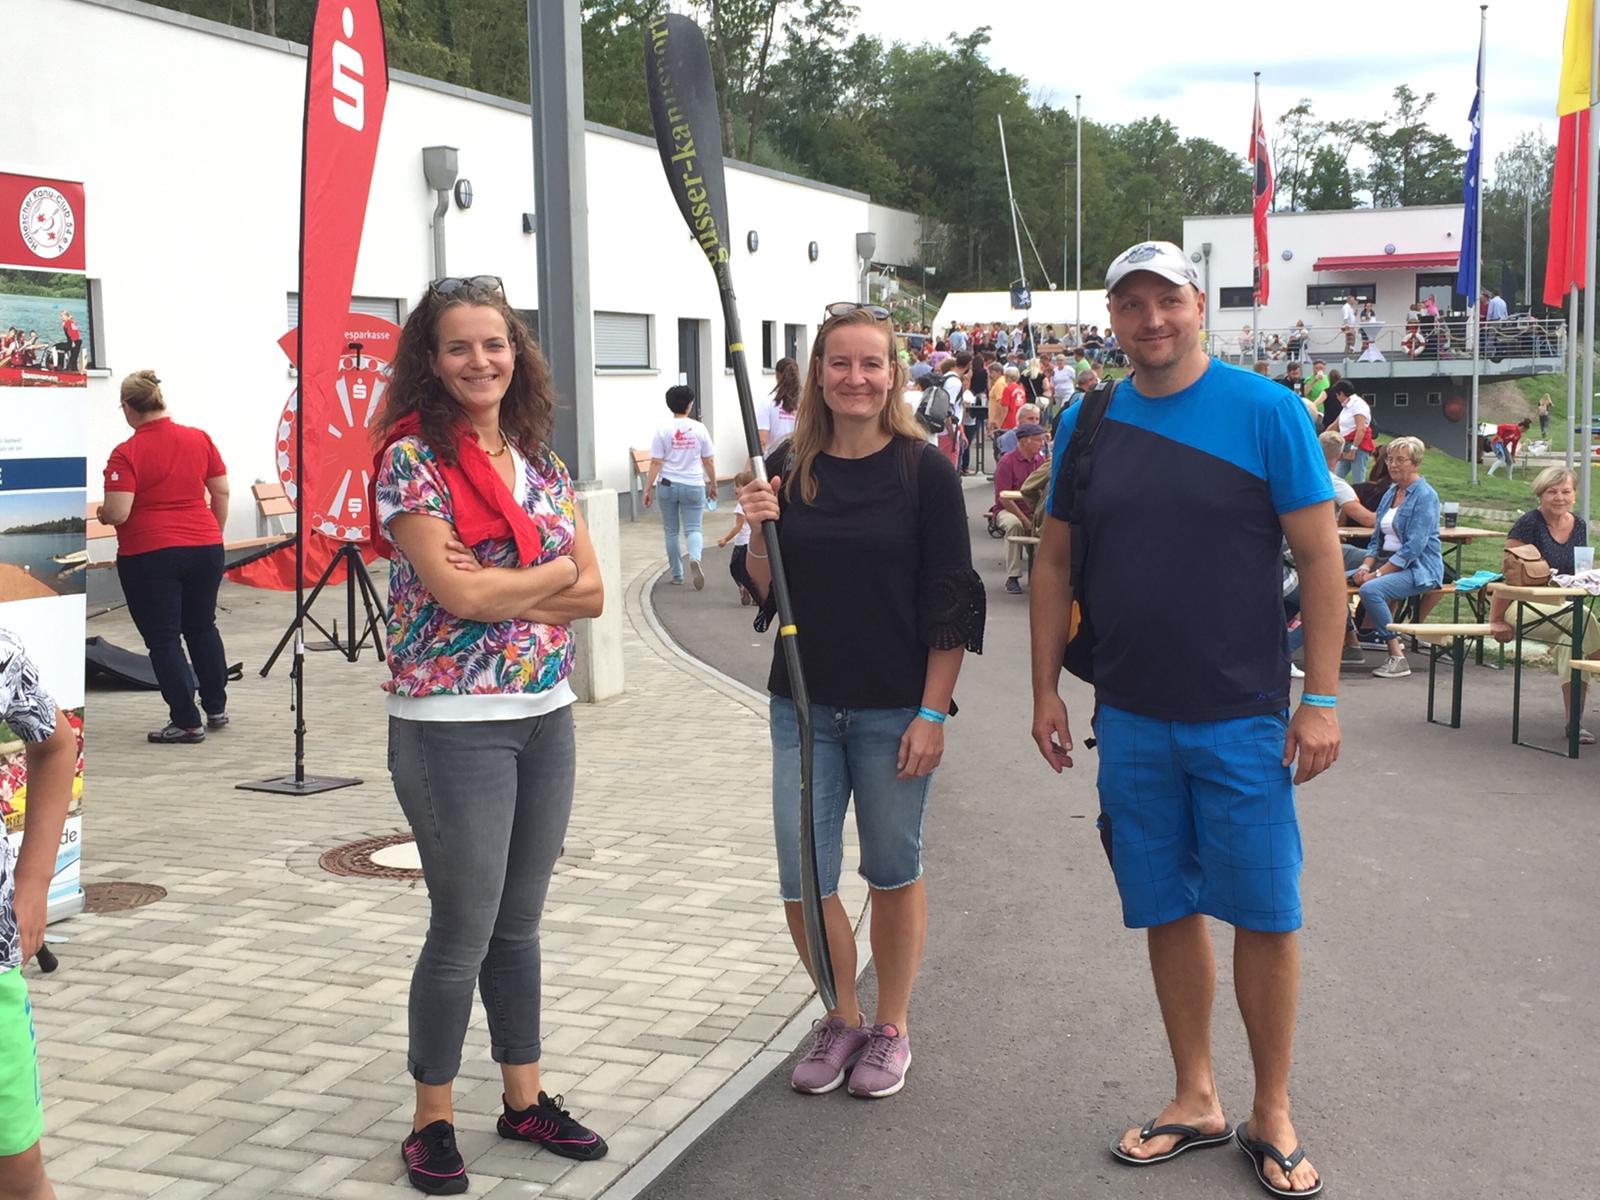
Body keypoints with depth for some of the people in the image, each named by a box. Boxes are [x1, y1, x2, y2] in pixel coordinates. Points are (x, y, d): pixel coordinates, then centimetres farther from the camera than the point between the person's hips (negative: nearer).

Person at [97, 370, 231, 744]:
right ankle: (216, 708, 29)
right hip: (204, 548, 5)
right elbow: (221, 493, 6)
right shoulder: (199, 439, 1)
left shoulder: (126, 454, -12)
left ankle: (187, 722, 7)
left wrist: (102, 514, 4)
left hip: (149, 555, -5)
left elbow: (117, 513, -18)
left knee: (163, 639, 5)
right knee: (202, 627, 21)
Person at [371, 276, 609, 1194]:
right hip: (452, 726, -6)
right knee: (465, 930, 2)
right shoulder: (412, 456, -10)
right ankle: (433, 1119, 20)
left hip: (546, 717, 6)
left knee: (520, 922, 15)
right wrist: (552, 571, -7)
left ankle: (526, 1098, 28)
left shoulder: (541, 463, 8)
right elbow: (456, 593, -20)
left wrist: (497, 588, -12)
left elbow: (593, 594, 3)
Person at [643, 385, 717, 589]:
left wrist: (648, 489, -2)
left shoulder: (662, 431, -5)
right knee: (693, 528, 3)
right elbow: (709, 461, 2)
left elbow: (655, 463, -8)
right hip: (694, 486, 0)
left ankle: (677, 574, 19)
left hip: (668, 486, 0)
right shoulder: (699, 429, -2)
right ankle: (695, 558, -27)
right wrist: (713, 484, 16)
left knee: (671, 531, 12)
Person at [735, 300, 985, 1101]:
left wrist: (931, 714, -11)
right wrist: (758, 532, -11)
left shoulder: (924, 471, -6)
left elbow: (950, 603, -7)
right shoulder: (789, 469, 3)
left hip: (895, 710, -3)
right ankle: (842, 1017, 27)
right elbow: (766, 598, 8)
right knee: (801, 879, 3)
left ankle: (891, 1027, 30)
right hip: (803, 706, 3)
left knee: (893, 871, 11)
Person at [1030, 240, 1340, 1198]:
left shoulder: (1266, 411, -6)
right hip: (1131, 719, 3)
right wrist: (1046, 689, 7)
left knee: (1265, 917, 4)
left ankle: (1273, 1116, 21)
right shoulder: (1087, 423, 5)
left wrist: (1321, 699, -10)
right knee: (1169, 911, 12)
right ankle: (1197, 1100, 27)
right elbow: (1056, 563, 10)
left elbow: (1320, 558, -7)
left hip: (1243, 719, -3)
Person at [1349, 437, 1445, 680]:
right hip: (1387, 562, 8)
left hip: (1418, 568, -8)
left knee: (1370, 590, -33)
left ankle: (1398, 657, -25)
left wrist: (1378, 573, -21)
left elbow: (1414, 546, -18)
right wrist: (1365, 566, -2)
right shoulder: (1390, 493, 16)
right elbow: (1377, 538, 17)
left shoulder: (1425, 495, -10)